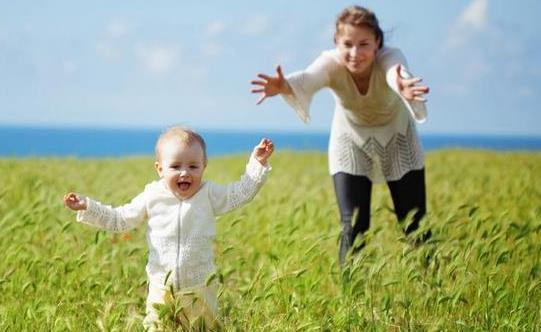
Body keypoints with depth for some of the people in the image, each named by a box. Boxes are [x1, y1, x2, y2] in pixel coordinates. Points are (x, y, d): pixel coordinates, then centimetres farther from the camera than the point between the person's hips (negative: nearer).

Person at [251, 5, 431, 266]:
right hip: (351, 143, 0)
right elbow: (308, 79, -54)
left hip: (397, 141, 0)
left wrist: (404, 89, -83)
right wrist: (285, 87, -78)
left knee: (415, 225, 0)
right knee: (353, 226, -8)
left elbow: (398, 74, -58)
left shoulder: (389, 58, -34)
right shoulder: (332, 64, -31)